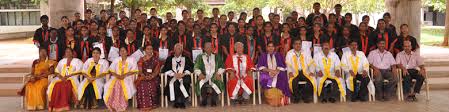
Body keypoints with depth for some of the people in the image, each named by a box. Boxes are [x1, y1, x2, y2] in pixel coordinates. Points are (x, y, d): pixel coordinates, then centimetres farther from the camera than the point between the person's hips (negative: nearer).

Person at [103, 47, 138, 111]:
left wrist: (125, 75, -16)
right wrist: (116, 75, -9)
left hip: (127, 78, -3)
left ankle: (122, 105, -27)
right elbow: (111, 70, 12)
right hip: (116, 78, 3)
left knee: (125, 86, -37)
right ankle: (113, 106, -25)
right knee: (108, 85, -28)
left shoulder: (131, 59, 10)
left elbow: (134, 70, -2)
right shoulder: (116, 60, 20)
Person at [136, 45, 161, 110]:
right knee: (142, 84, -32)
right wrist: (144, 76, -16)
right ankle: (144, 105, -29)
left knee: (151, 85, -33)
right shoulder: (141, 59, 15)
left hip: (153, 77, -1)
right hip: (143, 77, 1)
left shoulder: (155, 59, 13)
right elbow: (140, 71, 5)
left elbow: (157, 70, 2)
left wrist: (152, 76, -17)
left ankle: (152, 104, -27)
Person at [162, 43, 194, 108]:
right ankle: (177, 102, -25)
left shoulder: (186, 58, 21)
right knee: (174, 83, -35)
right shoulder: (170, 59, 21)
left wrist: (183, 74, -11)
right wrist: (174, 74, -8)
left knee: (185, 81, -35)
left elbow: (191, 68, 7)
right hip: (172, 76, 0)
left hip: (184, 77, 0)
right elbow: (165, 69, 8)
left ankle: (182, 102, -27)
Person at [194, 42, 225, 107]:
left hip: (214, 76, 1)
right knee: (202, 83, -34)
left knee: (217, 82, -33)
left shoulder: (217, 57, 21)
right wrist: (200, 74, -14)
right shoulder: (200, 57, 18)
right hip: (204, 76, 0)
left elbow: (222, 67, 13)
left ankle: (213, 101, -17)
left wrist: (218, 73, -7)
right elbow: (196, 68, 6)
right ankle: (204, 101, -16)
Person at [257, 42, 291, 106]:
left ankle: (279, 100, -30)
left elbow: (282, 66, 7)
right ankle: (271, 100, -30)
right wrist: (269, 70, -12)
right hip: (267, 74, 0)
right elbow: (260, 66, 4)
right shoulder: (263, 56, 18)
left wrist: (276, 71, -14)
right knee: (268, 82, -35)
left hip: (278, 74, 0)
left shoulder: (279, 55, 19)